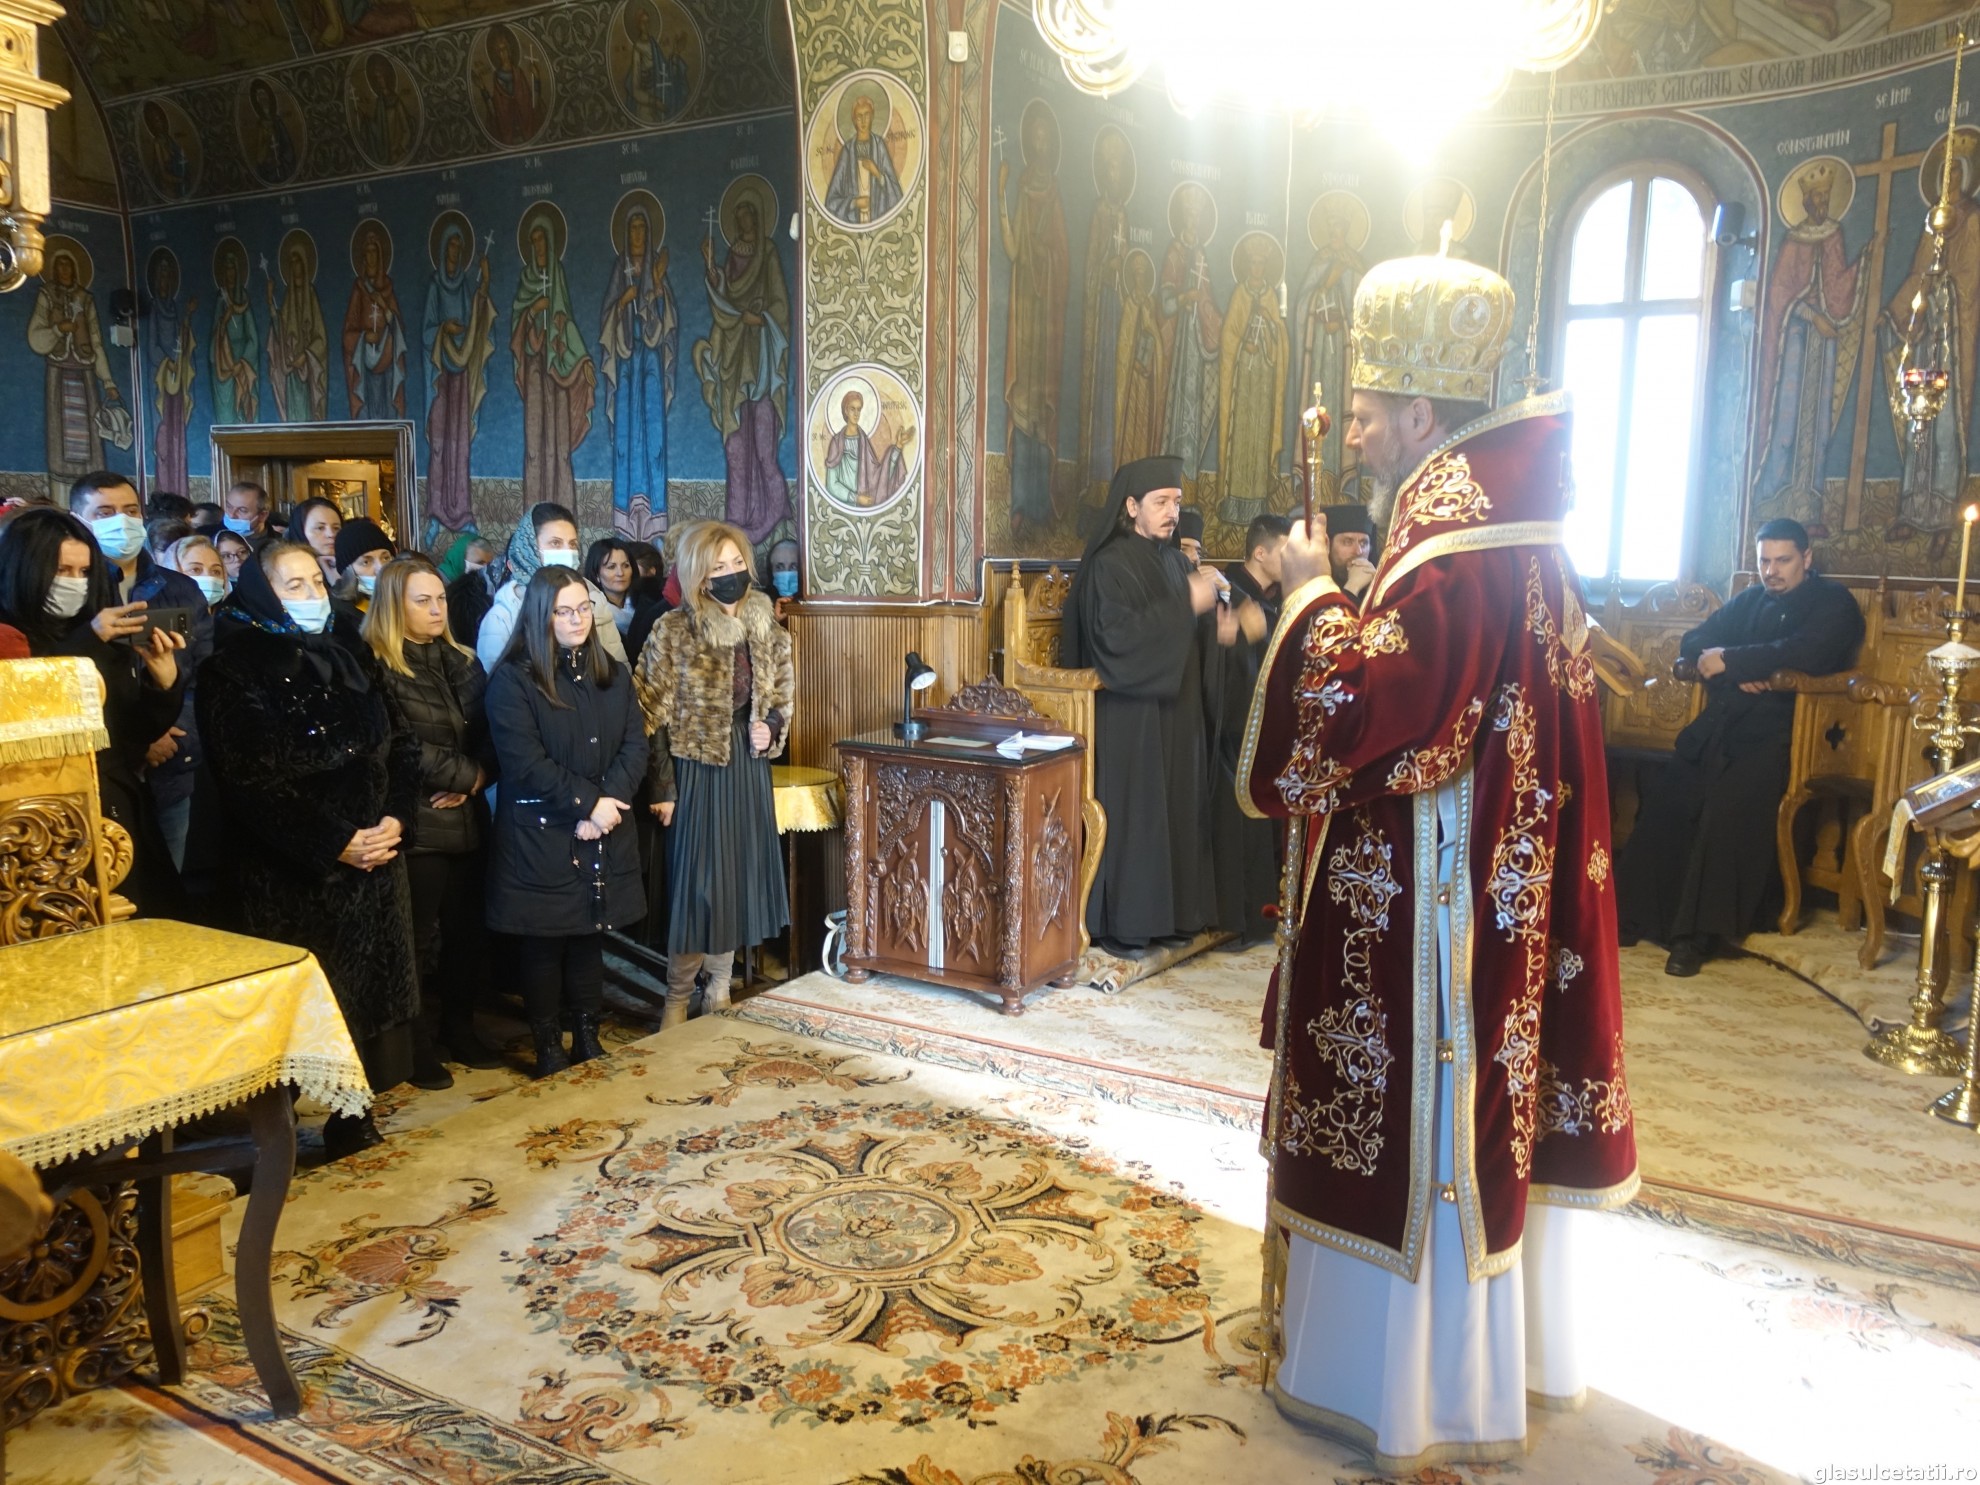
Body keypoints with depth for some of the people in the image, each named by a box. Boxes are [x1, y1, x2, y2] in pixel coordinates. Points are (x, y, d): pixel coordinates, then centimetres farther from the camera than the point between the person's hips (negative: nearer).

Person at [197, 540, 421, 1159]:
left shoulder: (350, 655, 11)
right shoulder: (235, 669, -7)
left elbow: (402, 745, 10)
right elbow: (250, 780, -15)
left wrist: (395, 818, -6)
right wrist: (333, 844, -17)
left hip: (373, 857, 5)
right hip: (285, 871, -5)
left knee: (363, 986, 7)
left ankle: (350, 1114, 19)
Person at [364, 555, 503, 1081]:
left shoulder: (460, 661, 13)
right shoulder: (376, 667, -7)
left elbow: (490, 733, 9)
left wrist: (478, 778, -9)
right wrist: (463, 773, -9)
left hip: (467, 817, 6)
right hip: (417, 822, -6)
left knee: (465, 930, 11)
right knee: (421, 938, 2)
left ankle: (459, 1028, 27)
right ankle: (419, 1044, 16)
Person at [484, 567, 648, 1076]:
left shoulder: (612, 674, 9)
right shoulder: (512, 680, -8)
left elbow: (635, 745, 2)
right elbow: (524, 761, -16)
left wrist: (606, 803, -13)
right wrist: (586, 804, -17)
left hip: (603, 834, 5)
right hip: (540, 837, -4)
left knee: (591, 936, 12)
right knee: (543, 943, 4)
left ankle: (587, 1036, 24)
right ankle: (548, 1047, 16)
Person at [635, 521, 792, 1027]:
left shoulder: (766, 626, 3)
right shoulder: (673, 630, -11)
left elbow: (782, 696, 16)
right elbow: (654, 715, -10)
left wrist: (771, 730, -4)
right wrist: (662, 787, -12)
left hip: (748, 765, 5)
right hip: (696, 766, -5)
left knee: (741, 874, 11)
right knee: (696, 879, 0)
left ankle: (719, 987, 27)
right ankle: (678, 997, 16)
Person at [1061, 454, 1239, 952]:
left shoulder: (1173, 561, 12)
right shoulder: (1109, 564, -10)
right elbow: (1118, 635, -23)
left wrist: (1218, 627, -5)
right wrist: (1188, 605, -21)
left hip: (1175, 711, 8)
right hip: (1129, 714, -8)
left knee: (1176, 806, 10)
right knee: (1131, 812, -3)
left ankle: (1171, 909, 20)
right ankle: (1120, 922, 6)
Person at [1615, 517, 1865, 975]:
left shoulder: (1833, 603, 6)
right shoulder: (1749, 600, 24)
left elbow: (1808, 655, -15)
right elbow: (1693, 645, 14)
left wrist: (1731, 659, -9)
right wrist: (1737, 674, -5)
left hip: (1781, 733, -5)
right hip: (1718, 729, 5)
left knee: (1729, 806, -32)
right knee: (1665, 800, -22)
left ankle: (1697, 932, -27)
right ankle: (1632, 913, -17)